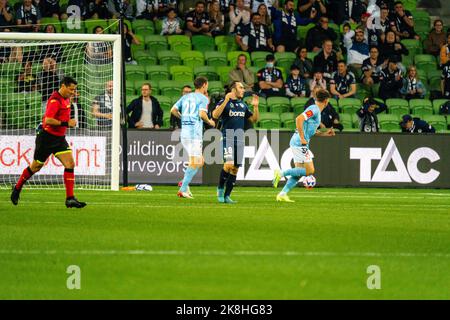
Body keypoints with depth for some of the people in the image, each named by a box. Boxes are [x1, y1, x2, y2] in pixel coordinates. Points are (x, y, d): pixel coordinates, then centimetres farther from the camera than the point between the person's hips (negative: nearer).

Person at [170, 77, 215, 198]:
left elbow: (173, 110, 10)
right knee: (194, 163, -7)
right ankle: (183, 189, -15)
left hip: (184, 132, 7)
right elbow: (202, 114, -16)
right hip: (195, 133, -7)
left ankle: (185, 183, 0)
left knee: (200, 161, 15)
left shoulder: (185, 97, 17)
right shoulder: (203, 98, -2)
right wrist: (209, 122, 2)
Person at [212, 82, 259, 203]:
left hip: (240, 139, 6)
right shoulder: (224, 102, -3)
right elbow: (215, 115, -19)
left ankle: (227, 196, 9)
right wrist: (226, 101, -25)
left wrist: (255, 107, 4)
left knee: (235, 168, 3)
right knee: (229, 164, -21)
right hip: (228, 137, -6)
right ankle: (220, 188, 1)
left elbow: (254, 119, 20)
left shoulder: (243, 105, 16)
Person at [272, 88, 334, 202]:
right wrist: (302, 138, -23)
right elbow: (299, 119, -25)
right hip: (299, 143, -10)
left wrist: (325, 133, 19)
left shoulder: (316, 110, 18)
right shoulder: (314, 109, -12)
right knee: (309, 171, -9)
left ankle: (282, 194, 7)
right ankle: (281, 173, -11)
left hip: (298, 143, 10)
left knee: (299, 173, 9)